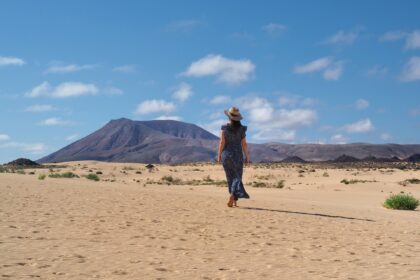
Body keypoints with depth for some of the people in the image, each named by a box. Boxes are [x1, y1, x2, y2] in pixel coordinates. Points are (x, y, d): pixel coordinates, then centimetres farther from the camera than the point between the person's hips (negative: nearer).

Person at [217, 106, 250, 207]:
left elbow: (222, 142, -8)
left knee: (230, 177, 12)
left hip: (226, 154, 1)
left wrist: (219, 155, 0)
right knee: (237, 177, 4)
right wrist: (247, 156, 4)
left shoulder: (224, 128, -6)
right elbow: (244, 144, -4)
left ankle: (234, 200, 15)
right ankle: (232, 196, -20)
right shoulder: (241, 129, -4)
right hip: (238, 155, -1)